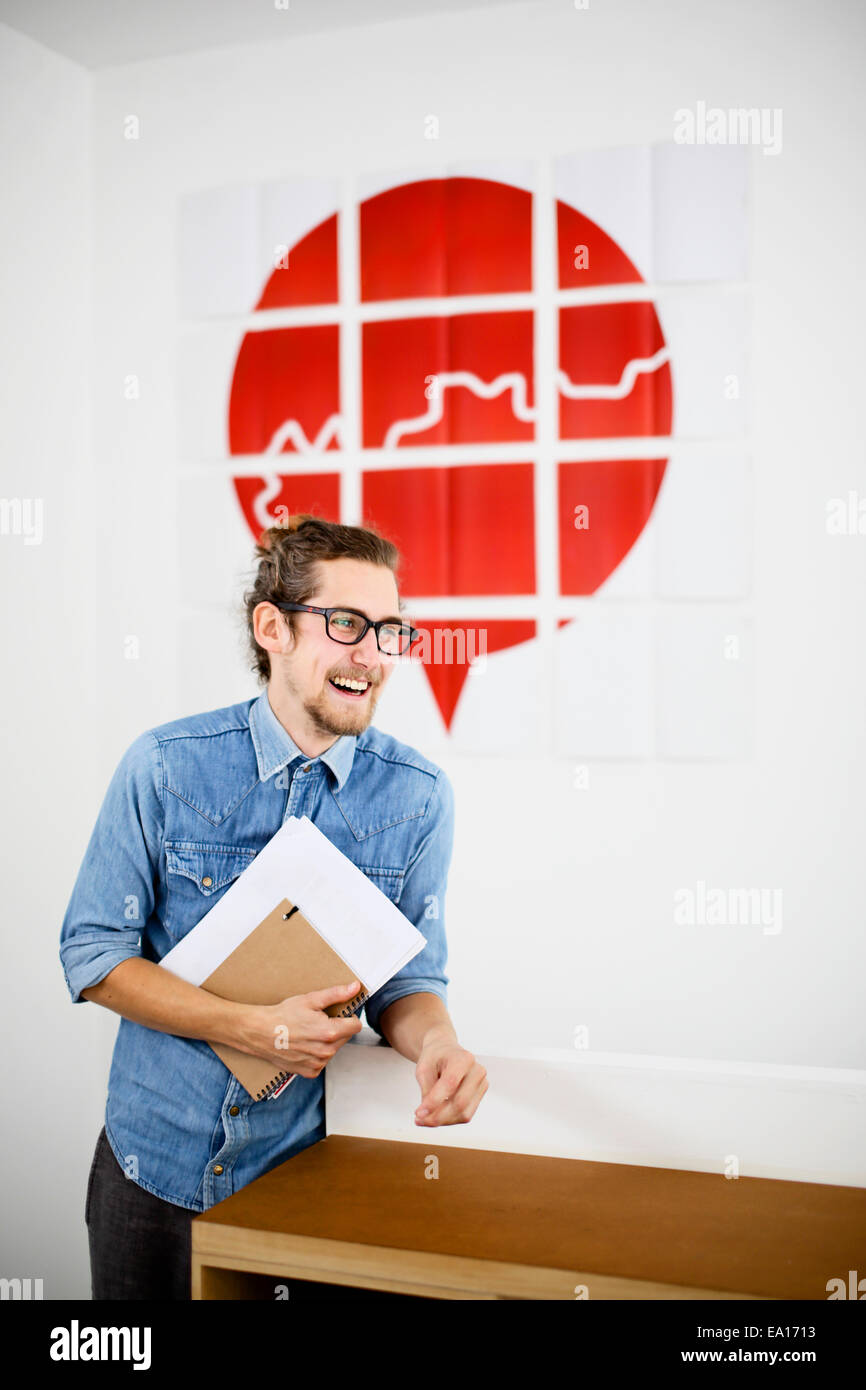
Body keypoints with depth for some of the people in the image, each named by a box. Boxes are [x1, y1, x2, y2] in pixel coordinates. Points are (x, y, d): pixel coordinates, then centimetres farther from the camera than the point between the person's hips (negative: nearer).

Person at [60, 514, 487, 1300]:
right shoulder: (162, 766, -11)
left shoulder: (418, 795, -9)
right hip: (155, 1158, 0)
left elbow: (409, 976, -3)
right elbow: (93, 954, -9)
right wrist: (256, 1030, -21)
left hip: (312, 1169, 0)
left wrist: (436, 1039, -27)